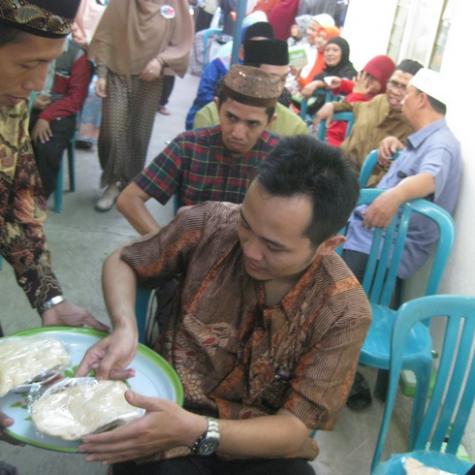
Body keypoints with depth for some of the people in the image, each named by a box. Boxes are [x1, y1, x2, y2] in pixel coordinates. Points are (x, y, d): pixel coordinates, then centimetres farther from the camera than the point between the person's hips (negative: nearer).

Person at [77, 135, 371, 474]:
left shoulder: (344, 312, -16)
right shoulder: (209, 224, -14)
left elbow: (294, 428, -15)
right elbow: (122, 262, 2)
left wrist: (197, 431, -32)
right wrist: (125, 329, -19)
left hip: (260, 444, 0)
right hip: (168, 406, 1)